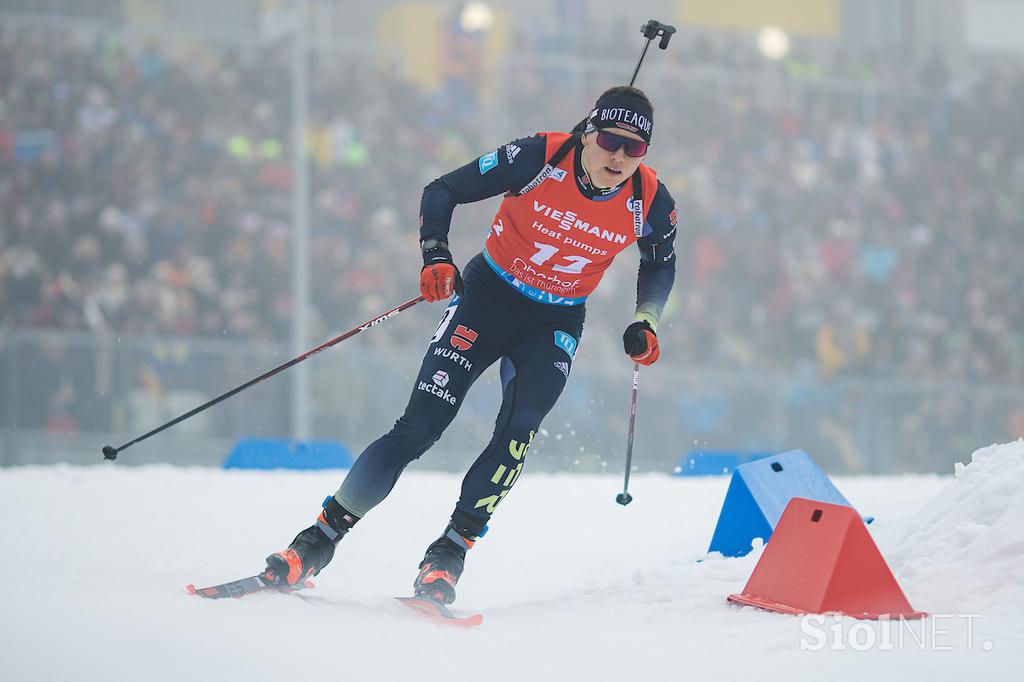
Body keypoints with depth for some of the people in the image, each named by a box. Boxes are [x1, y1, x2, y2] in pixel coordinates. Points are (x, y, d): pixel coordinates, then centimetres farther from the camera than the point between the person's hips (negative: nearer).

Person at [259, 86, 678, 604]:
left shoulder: (649, 201, -13)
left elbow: (660, 264, 10)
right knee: (418, 427, -10)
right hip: (487, 297, -2)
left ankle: (447, 558, -11)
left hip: (554, 326, 2)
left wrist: (645, 323, -5)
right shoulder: (538, 158, -21)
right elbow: (442, 191, -10)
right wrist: (436, 256, -25)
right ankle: (318, 543, -2)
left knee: (517, 434, -22)